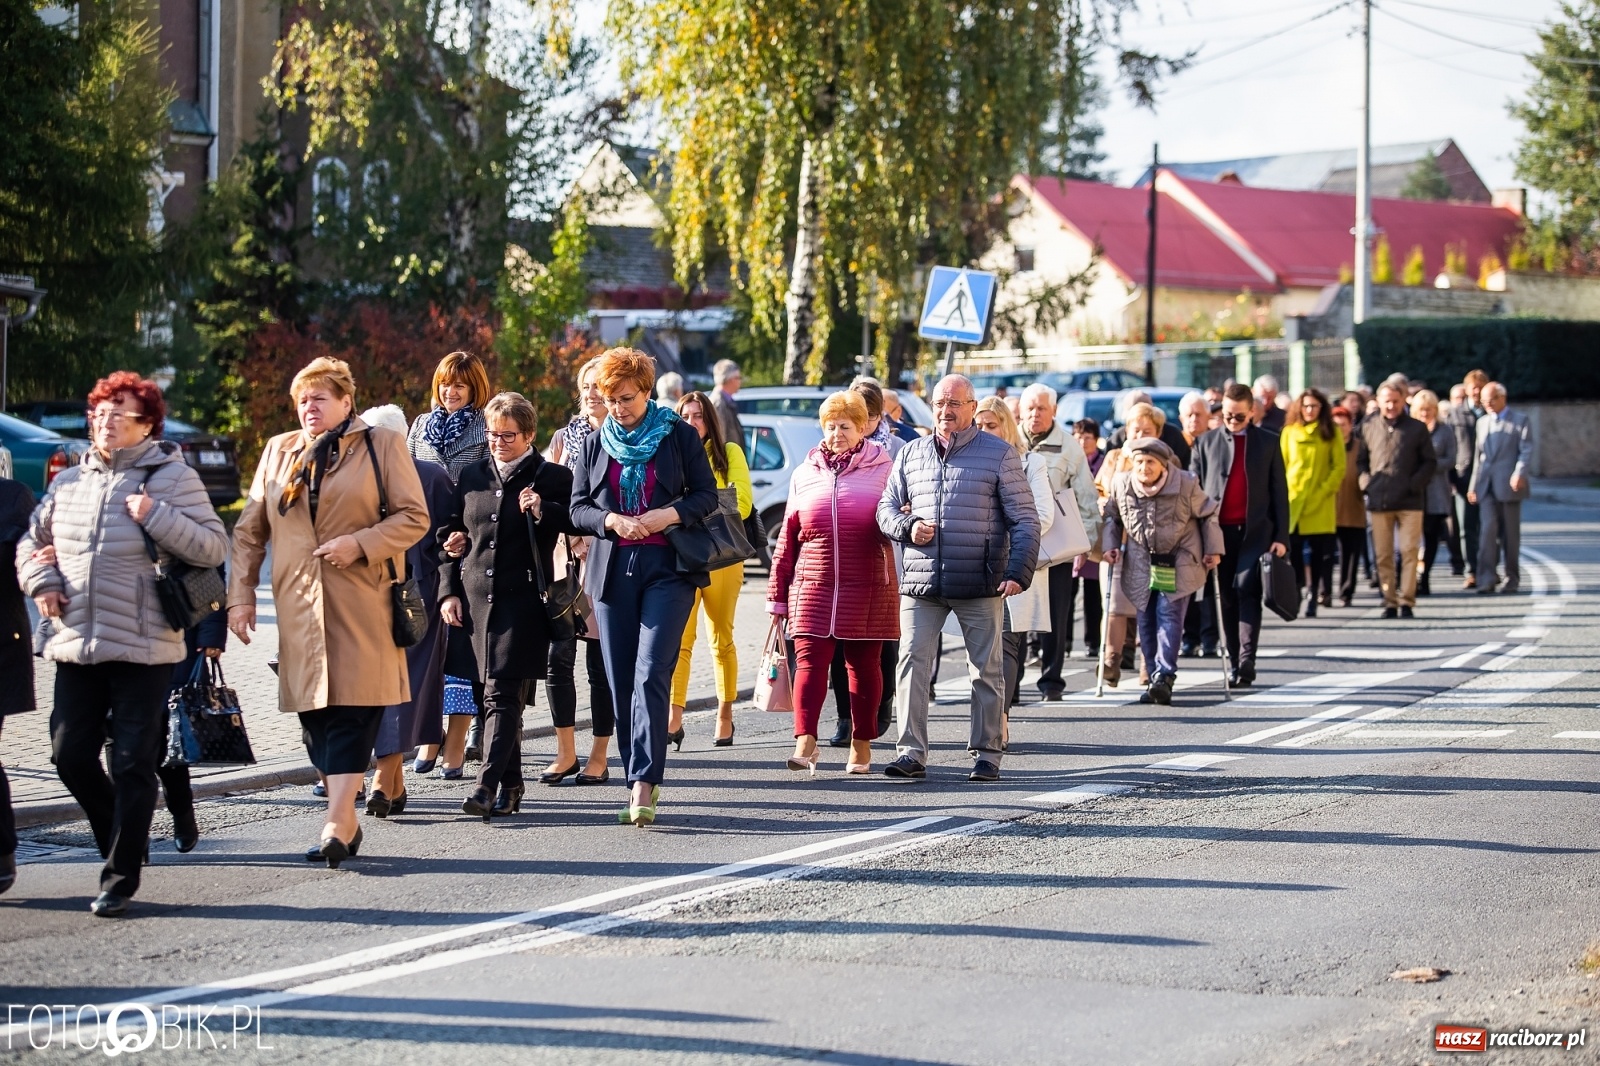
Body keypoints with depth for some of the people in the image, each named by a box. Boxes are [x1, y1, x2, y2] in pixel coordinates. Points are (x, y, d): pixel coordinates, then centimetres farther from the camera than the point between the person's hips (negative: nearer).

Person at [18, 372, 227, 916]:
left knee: (133, 764, -2)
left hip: (142, 649, -5)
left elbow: (213, 546, -7)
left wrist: (157, 517, -18)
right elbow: (33, 540, 24)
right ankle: (124, 838, 28)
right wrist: (42, 582, 5)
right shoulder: (70, 481, 12)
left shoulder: (171, 477, -2)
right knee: (70, 754, 6)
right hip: (75, 645, 5)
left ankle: (120, 878, 5)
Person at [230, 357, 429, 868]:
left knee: (351, 710, -11)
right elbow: (250, 530, 16)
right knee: (316, 715, 4)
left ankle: (336, 825, -16)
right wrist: (241, 595, 7)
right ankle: (346, 820, 14)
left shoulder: (383, 445, 5)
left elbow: (414, 517, 0)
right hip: (299, 607, 4)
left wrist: (360, 543, -13)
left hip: (361, 606, -4)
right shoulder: (279, 451, 15)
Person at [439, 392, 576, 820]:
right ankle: (510, 785, 16)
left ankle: (488, 785, -19)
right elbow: (453, 535, 19)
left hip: (523, 601, -5)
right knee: (493, 693, 8)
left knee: (502, 694, -13)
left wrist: (542, 510, -19)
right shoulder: (473, 476, 16)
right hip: (475, 597, 5)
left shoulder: (552, 477, 3)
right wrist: (449, 591, 12)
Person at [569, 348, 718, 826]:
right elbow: (578, 508, 11)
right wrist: (611, 521, -9)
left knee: (650, 676, -15)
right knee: (620, 683, 3)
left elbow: (707, 496, 4)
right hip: (613, 570, 4)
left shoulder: (680, 436, 3)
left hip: (667, 569, -4)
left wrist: (669, 515, -14)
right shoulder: (596, 443, 12)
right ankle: (640, 783, 11)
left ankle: (643, 785, -18)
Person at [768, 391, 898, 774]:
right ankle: (805, 743, -13)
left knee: (864, 665, 6)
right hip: (813, 586, 1)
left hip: (867, 590, -1)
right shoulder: (804, 475, 11)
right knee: (810, 661, -9)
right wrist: (777, 593, 10)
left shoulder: (882, 470, 4)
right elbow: (788, 538, 12)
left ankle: (861, 745, 15)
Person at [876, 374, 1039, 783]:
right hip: (920, 582, 3)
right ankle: (911, 753, -2)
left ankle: (986, 755, 10)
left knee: (985, 671, 3)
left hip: (979, 585, -3)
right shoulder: (910, 454, 13)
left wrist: (1018, 573, -11)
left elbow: (1024, 520, 0)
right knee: (912, 664, -5)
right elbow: (887, 507, 19)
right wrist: (907, 527, -4)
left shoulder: (999, 455, 3)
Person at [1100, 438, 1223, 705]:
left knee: (1169, 615, -15)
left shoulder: (1186, 485, -13)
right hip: (1140, 564, 3)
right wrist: (1110, 545, 2)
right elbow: (1111, 516, 13)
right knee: (1146, 620, 1)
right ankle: (1156, 681, 8)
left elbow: (1208, 515, 2)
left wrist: (1213, 550, 0)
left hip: (1178, 565, -3)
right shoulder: (1121, 484, -6)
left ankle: (1164, 677, -21)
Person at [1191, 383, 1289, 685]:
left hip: (1256, 530, -2)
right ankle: (1234, 663, 9)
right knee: (1228, 598, 4)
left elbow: (1279, 491, 7)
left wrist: (1281, 536, -1)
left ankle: (1247, 660, -17)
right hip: (1219, 530, 2)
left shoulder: (1268, 442, 9)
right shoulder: (1207, 442, 11)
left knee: (1247, 591, -13)